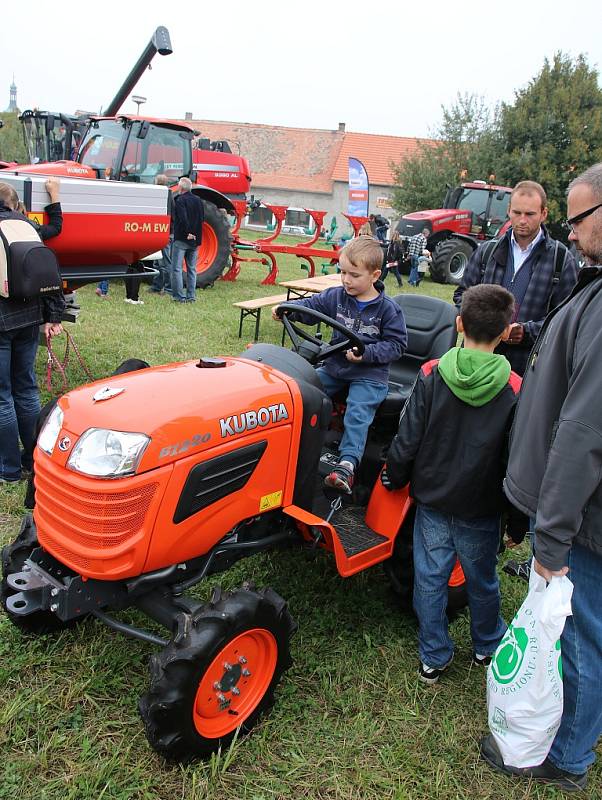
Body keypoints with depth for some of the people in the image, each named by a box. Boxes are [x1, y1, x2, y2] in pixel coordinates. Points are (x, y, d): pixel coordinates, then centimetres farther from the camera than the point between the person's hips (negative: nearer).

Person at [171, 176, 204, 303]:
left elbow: (183, 218, -21)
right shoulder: (198, 200, 11)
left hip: (181, 239, -6)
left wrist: (188, 232, -16)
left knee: (177, 268, -2)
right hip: (195, 240, 6)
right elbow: (202, 218, 12)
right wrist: (195, 234, 12)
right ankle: (191, 296, 13)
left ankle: (179, 296, -5)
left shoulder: (180, 200, -9)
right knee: (192, 269, 11)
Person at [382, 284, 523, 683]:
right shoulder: (515, 390, -15)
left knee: (430, 580, 15)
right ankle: (488, 647, 44)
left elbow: (407, 439, -10)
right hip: (481, 508, 0)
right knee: (482, 581, 21)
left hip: (432, 499, 0)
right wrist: (517, 522, 4)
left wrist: (395, 478, 9)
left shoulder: (432, 375, -14)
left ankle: (434, 658, 29)